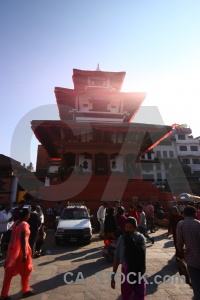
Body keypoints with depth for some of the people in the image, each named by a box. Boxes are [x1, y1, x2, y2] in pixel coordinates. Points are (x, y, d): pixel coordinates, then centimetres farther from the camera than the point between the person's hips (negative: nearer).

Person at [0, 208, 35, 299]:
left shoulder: (16, 223, 5)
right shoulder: (24, 225, -20)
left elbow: (13, 237, 11)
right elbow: (23, 240, -22)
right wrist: (25, 254, -19)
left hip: (13, 248, 8)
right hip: (21, 249, -7)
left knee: (9, 272, 16)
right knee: (25, 271, 13)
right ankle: (25, 290, 28)